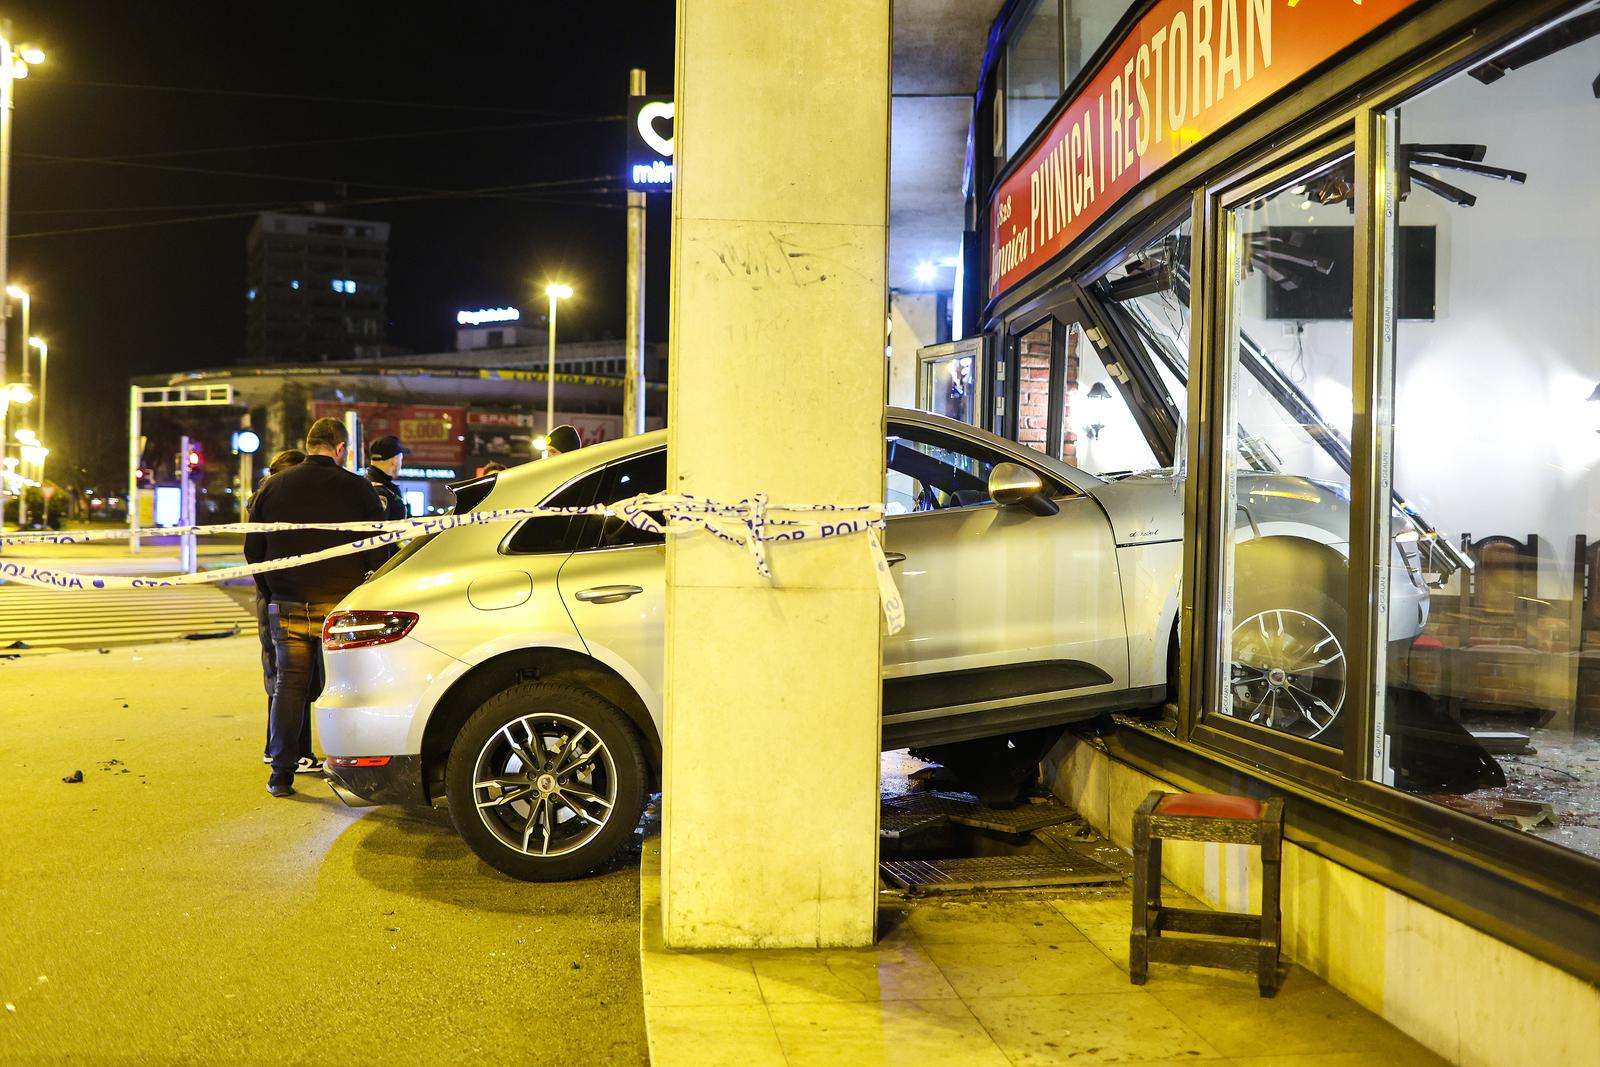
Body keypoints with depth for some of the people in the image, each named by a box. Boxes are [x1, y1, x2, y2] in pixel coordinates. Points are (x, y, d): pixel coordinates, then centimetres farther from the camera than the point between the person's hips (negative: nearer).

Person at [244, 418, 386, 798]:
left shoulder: (273, 486, 4)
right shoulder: (357, 488, -5)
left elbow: (252, 549, 9)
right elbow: (377, 552, -3)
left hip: (288, 607, 3)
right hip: (341, 607, -2)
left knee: (288, 686, 10)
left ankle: (281, 775, 11)